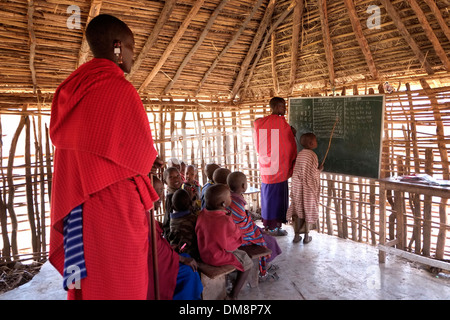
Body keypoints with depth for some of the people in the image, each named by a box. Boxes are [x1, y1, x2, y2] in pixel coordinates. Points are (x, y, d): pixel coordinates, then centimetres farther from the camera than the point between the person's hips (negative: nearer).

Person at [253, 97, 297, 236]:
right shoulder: (281, 122, -13)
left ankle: (267, 224, 27)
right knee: (277, 196, 3)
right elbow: (289, 145, -9)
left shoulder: (260, 123, 5)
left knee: (267, 195, 16)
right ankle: (274, 227, 12)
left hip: (265, 165, 7)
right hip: (278, 167, -7)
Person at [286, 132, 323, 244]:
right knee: (308, 211, 9)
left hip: (297, 187, 5)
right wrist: (320, 169, 0)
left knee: (298, 210, 12)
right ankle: (306, 236, 19)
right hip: (308, 189, -5)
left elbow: (298, 171, 7)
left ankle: (296, 235, 20)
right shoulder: (312, 155, -17)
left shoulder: (300, 154, 3)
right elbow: (313, 174, -19)